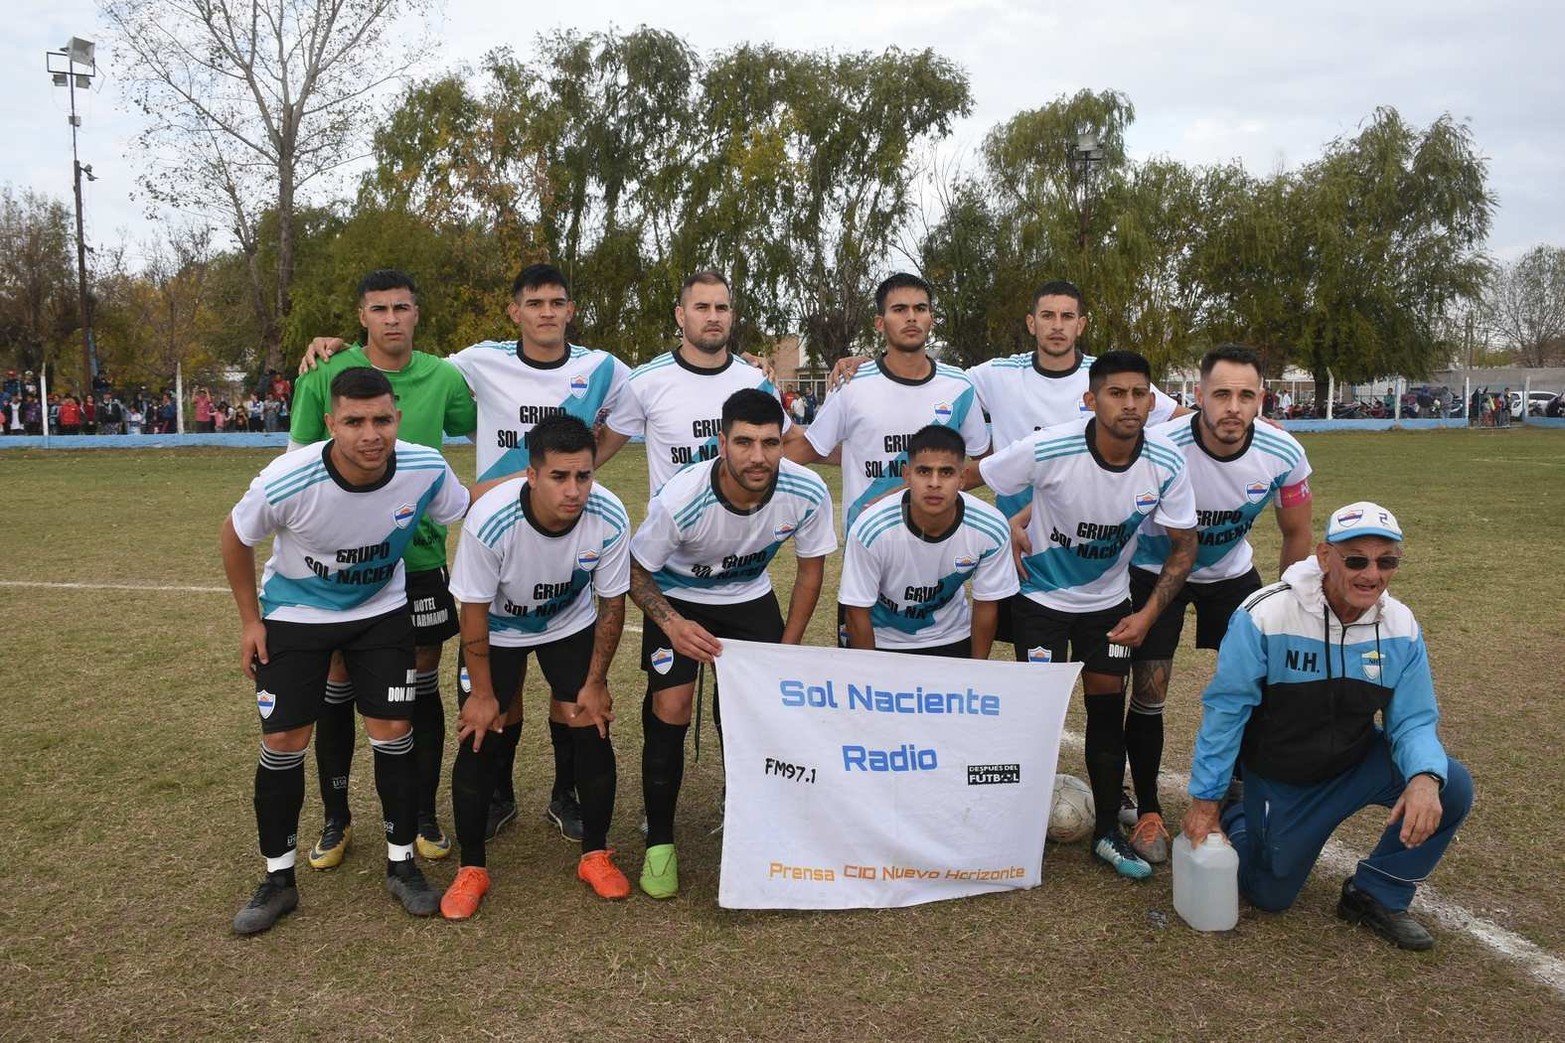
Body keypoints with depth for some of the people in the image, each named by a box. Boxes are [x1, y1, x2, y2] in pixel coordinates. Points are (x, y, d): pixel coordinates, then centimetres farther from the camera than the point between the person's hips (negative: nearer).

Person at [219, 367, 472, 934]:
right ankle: (278, 878, 19)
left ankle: (401, 865, 17)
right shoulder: (285, 482, -30)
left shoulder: (427, 470, -25)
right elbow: (236, 537, -9)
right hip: (293, 615, -1)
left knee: (394, 732, -2)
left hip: (381, 610, 1)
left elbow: (469, 511, -1)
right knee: (283, 743, 0)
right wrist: (250, 620, -4)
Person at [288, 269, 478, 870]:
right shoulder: (326, 375, -4)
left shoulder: (442, 377, -1)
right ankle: (336, 820, 25)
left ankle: (424, 816, 24)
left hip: (420, 556, 1)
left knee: (422, 686, 8)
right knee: (337, 689, 8)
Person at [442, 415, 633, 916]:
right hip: (498, 629, -1)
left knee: (593, 731, -4)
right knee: (480, 739, -5)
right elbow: (475, 610, -21)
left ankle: (596, 854, 16)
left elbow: (612, 603, -13)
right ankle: (472, 868, 14)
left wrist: (595, 683, -6)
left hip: (572, 625, 2)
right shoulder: (489, 520, -36)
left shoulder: (610, 517, -30)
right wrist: (482, 693, -13)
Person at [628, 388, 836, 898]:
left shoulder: (807, 493, -26)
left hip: (749, 596, 3)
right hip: (676, 597, -2)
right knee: (670, 709, -16)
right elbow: (636, 572, -17)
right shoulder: (680, 499, -34)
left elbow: (811, 567, -7)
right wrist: (673, 624, -34)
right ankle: (659, 841, 3)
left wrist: (786, 651, -7)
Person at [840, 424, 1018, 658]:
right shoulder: (871, 530, -30)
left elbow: (986, 604, -8)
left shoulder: (992, 530, -23)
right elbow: (858, 612, -17)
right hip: (880, 641, -2)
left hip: (951, 640, 2)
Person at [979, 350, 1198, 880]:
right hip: (1041, 593, -3)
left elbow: (1183, 546, -5)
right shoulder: (1047, 449, -28)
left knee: (1108, 707, 6)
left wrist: (1148, 614, -12)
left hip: (1109, 599, 3)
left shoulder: (1167, 464, -18)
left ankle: (1108, 832, 20)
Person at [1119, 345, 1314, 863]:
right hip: (1156, 569, -3)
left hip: (1231, 569, 3)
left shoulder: (1283, 455, -22)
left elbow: (1296, 535, -4)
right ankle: (1147, 811, 12)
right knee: (1149, 690, -7)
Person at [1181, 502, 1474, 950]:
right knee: (1271, 895, 6)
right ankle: (1235, 815, 38)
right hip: (1278, 779, -3)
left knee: (1451, 786, -21)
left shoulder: (1401, 626, -13)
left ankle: (1377, 895, 2)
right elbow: (1225, 711, -19)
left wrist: (1425, 777, -33)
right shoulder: (1265, 615, -26)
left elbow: (1413, 721, -9)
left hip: (1357, 765, 3)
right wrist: (1205, 800, -13)